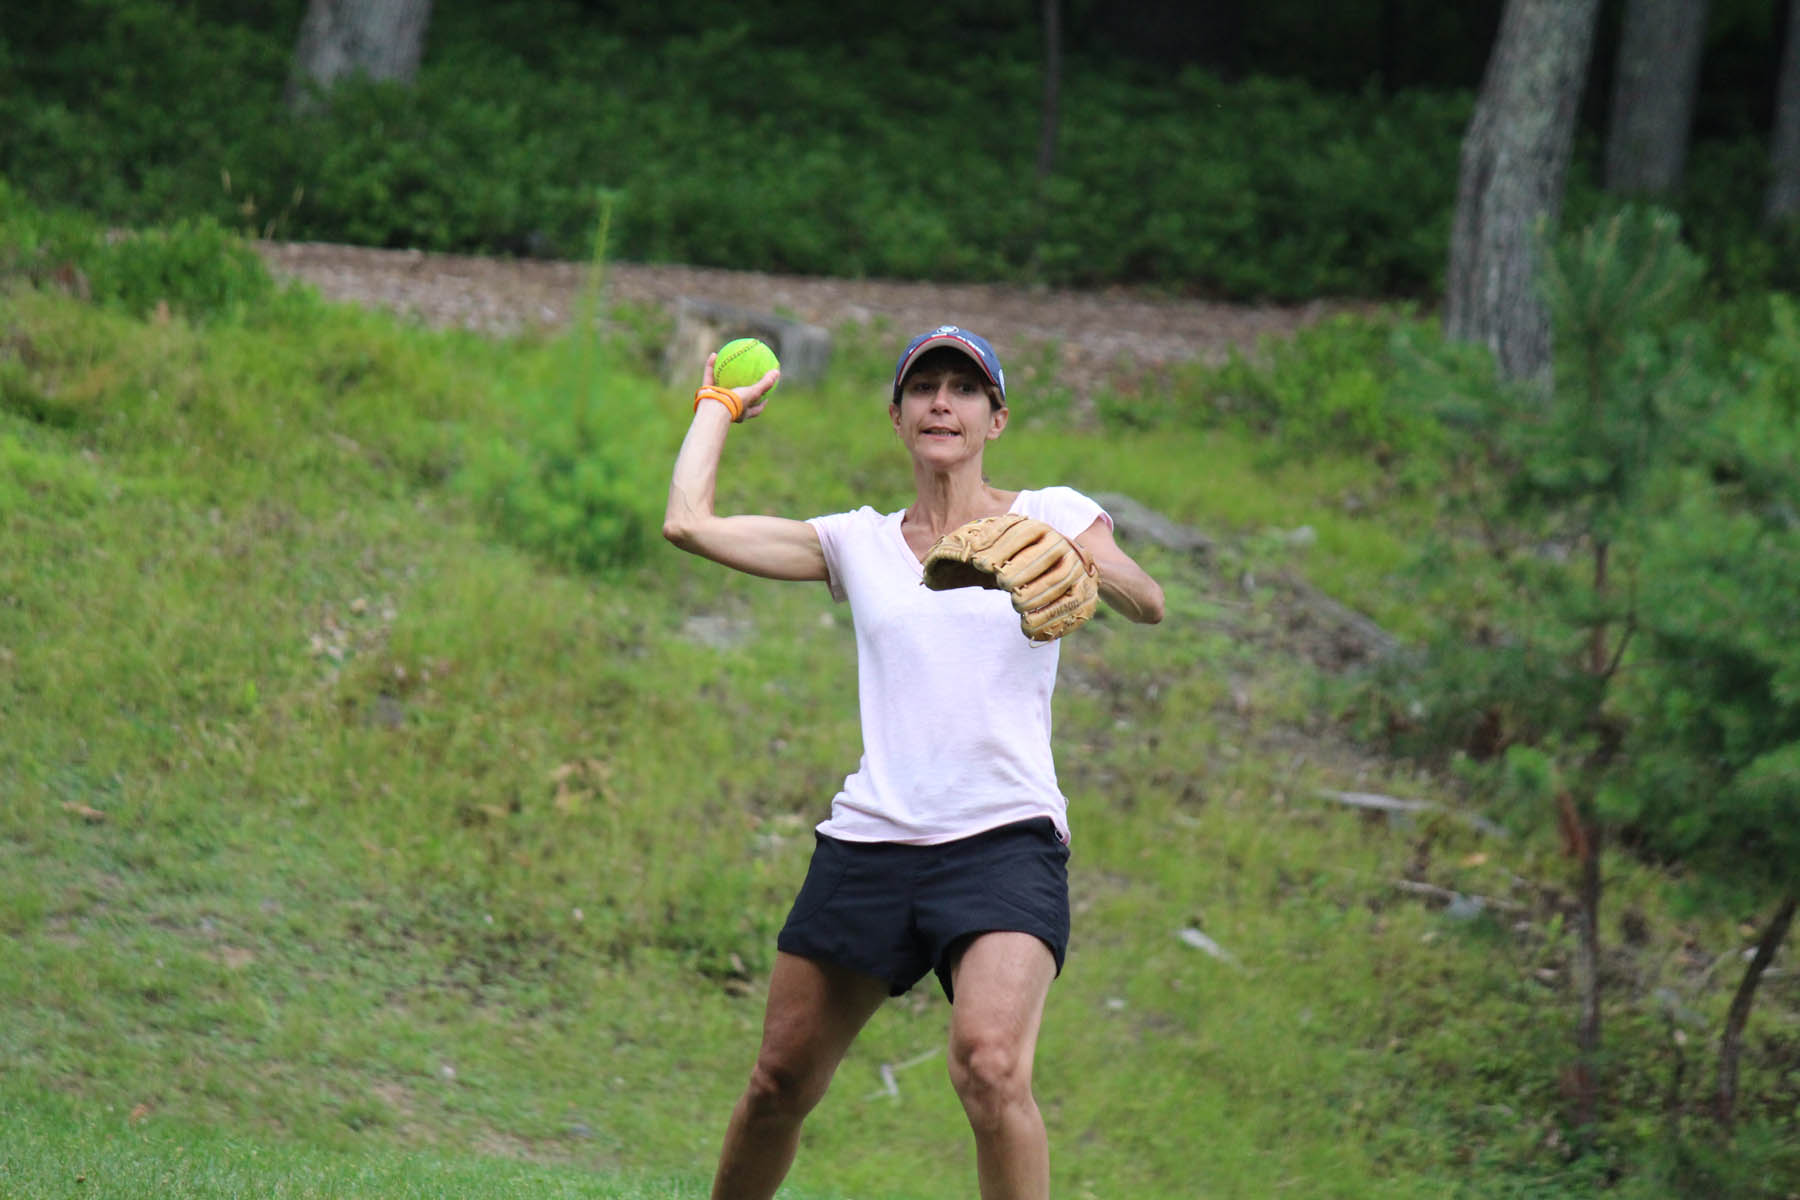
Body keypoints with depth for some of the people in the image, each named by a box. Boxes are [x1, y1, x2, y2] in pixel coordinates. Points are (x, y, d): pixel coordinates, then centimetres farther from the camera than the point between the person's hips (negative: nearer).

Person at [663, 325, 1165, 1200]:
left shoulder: (1048, 515, 6)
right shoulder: (859, 542, 13)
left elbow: (1146, 603, -12)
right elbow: (688, 521, 6)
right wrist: (720, 404, 19)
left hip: (1004, 841, -3)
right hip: (868, 841, 3)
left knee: (991, 1064, -27)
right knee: (779, 1085, 6)